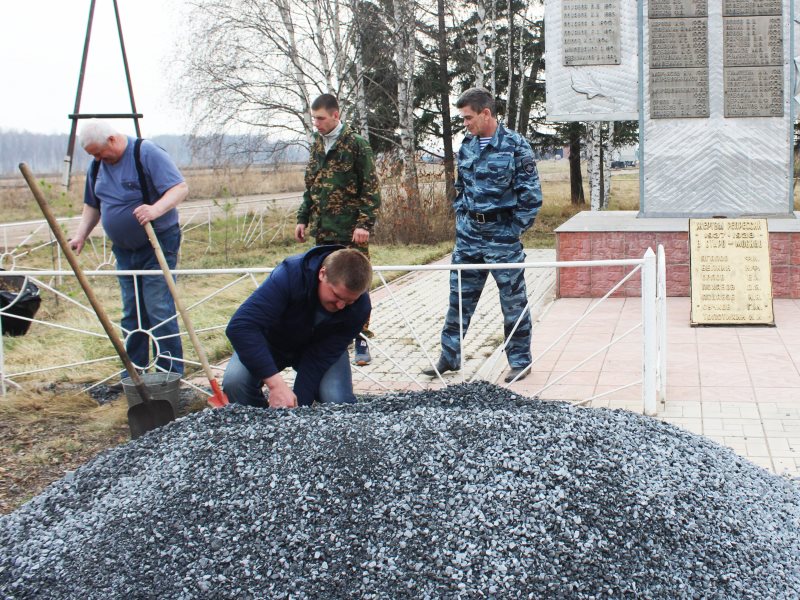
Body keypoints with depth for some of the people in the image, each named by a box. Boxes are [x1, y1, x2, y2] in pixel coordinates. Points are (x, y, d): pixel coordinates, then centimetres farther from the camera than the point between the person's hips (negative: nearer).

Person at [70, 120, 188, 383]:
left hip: (158, 245, -7)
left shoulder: (147, 153, -15)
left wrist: (156, 209, -38)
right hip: (124, 249, 7)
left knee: (159, 310, -10)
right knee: (131, 314, 11)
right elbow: (92, 205, 18)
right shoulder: (97, 166, 7)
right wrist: (81, 235, 4)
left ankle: (170, 374, -4)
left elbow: (180, 187, -22)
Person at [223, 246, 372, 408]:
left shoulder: (360, 306, -28)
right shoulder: (290, 275, -37)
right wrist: (275, 383, -52)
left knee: (337, 399, -26)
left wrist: (300, 404, -38)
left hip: (319, 347, 1)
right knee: (234, 382, -29)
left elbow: (321, 357, -26)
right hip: (272, 342, -1)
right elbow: (240, 326, -44)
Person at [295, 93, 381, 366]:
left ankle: (361, 342, 7)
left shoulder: (356, 144, -7)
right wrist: (303, 218, 14)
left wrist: (365, 223, -16)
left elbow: (371, 188, -9)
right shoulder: (317, 144, 13)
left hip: (350, 231, -6)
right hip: (323, 230, 6)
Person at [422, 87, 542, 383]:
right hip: (468, 235, 6)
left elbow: (531, 194, -9)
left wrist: (515, 229, -9)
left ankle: (520, 360, 17)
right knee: (459, 297, 10)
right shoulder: (467, 145, 8)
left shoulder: (515, 146, -10)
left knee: (513, 301, 4)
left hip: (502, 236, -5)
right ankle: (449, 356, 20)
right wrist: (461, 218, 11)